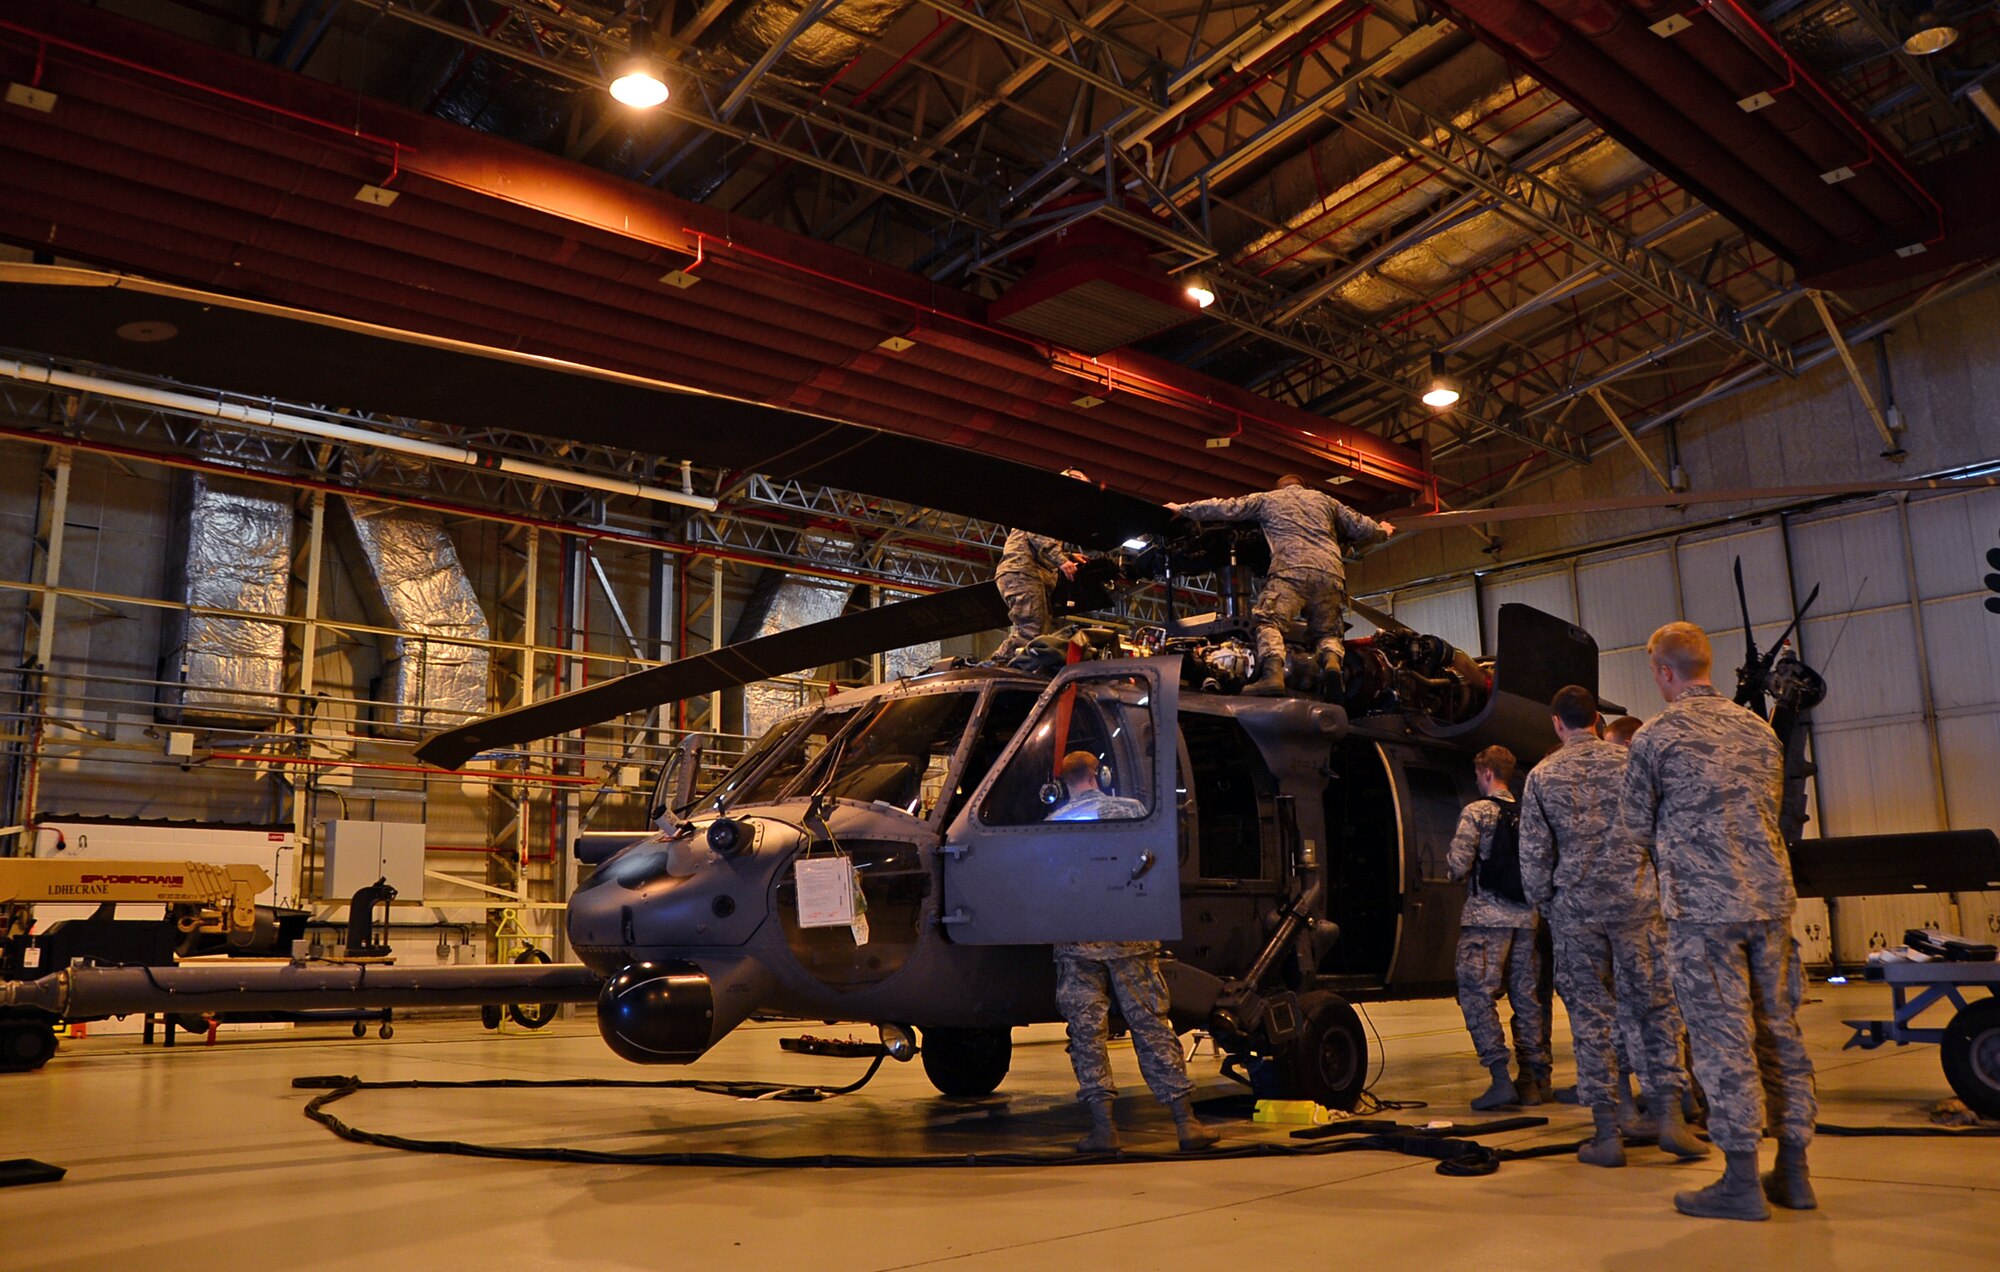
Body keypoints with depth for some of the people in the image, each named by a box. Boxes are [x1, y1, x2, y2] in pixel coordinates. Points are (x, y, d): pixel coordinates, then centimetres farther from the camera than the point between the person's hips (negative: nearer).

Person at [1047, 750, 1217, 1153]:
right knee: (1151, 1025, 6)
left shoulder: (1055, 823, 2)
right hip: (1131, 938, 1)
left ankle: (1103, 1126, 2)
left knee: (1087, 1031, 5)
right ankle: (1186, 1122, 6)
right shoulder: (1132, 809, 5)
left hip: (1078, 942, -1)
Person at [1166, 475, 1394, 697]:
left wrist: (1183, 509, 30)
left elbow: (1226, 508, 21)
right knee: (1327, 632, 13)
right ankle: (1332, 663, -20)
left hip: (1290, 569, -3)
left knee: (1270, 622, -7)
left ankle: (1272, 673, -35)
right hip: (1330, 572, 3)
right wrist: (1382, 531, 55)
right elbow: (1360, 527, 34)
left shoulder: (1268, 498, 25)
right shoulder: (1325, 500, 33)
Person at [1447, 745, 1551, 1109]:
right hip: (1526, 917, 6)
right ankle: (1534, 1080, 15)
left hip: (1486, 917, -6)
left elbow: (1458, 865, -11)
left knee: (1477, 995, -3)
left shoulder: (1476, 812, -6)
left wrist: (1450, 859, 11)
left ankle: (1501, 1079, -10)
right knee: (1527, 997, 11)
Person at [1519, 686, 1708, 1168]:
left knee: (1591, 1017, 5)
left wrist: (1546, 906, 12)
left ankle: (1607, 1132, 6)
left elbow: (1533, 857, 0)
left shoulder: (1541, 776, 1)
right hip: (1635, 901, 0)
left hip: (1575, 911, 0)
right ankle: (1670, 1115, 2)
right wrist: (1661, 886, 16)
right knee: (1658, 1006, 9)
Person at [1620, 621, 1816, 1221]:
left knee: (1723, 1037, -2)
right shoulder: (1758, 729, 11)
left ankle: (1741, 1182, 2)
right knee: (1779, 1030, 11)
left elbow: (1636, 829, 0)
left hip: (1703, 906, -6)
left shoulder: (1656, 736, -6)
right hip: (1771, 897, 6)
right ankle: (1794, 1171, 18)